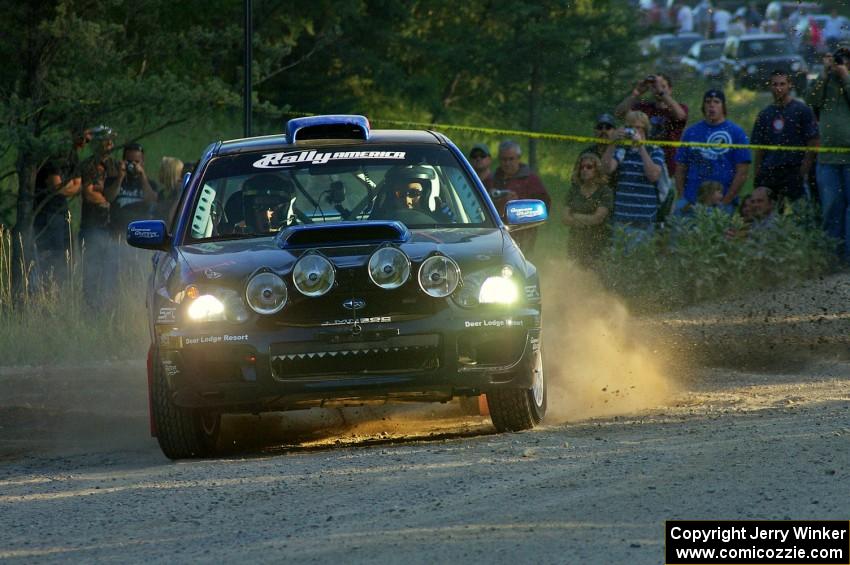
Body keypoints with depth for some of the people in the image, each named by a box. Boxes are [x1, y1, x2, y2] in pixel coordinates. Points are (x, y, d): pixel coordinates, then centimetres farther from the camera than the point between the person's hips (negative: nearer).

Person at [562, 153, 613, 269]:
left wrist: (575, 216, 1)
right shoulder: (574, 191, 12)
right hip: (576, 245, 4)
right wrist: (587, 221, -9)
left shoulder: (605, 192, -2)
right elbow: (564, 218, 5)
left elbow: (598, 218, -10)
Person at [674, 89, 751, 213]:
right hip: (691, 203, 3)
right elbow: (680, 168, 14)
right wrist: (682, 200, 2)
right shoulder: (691, 132, 13)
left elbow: (742, 173, -1)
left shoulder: (736, 132, 3)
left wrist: (725, 201, -7)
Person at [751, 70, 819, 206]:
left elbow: (813, 143, -2)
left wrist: (803, 172, -9)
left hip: (793, 171, -4)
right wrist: (757, 175, 7)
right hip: (768, 173, 4)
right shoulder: (764, 114, 16)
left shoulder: (802, 110, 1)